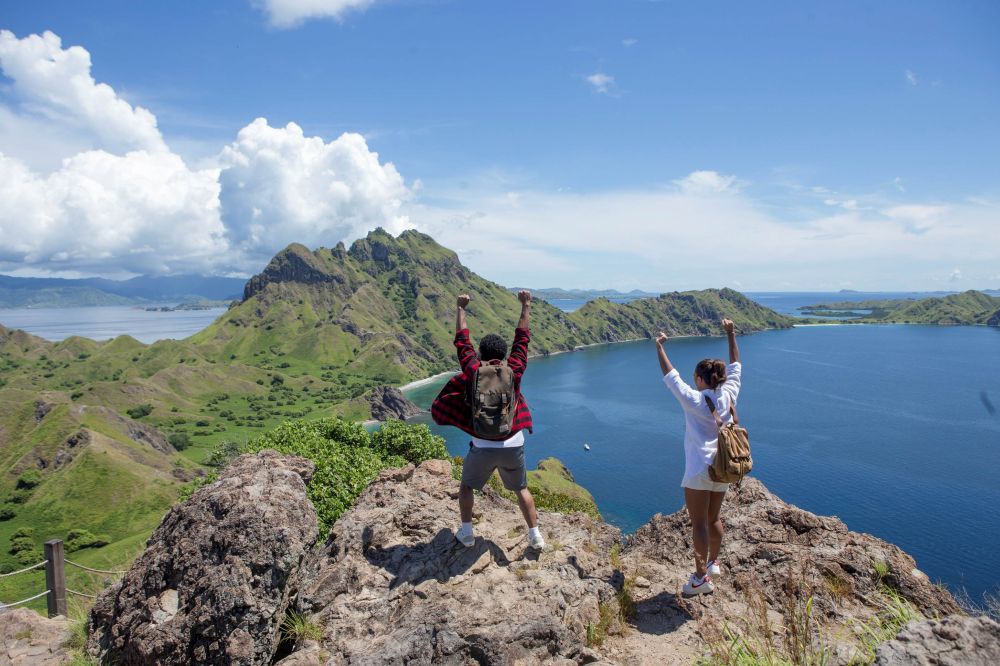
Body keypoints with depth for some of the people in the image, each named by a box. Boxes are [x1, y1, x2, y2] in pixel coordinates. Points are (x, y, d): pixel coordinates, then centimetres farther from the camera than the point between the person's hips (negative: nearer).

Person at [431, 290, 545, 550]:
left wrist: (461, 308, 18)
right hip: (513, 445, 1)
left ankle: (467, 533, 24)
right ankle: (535, 536, 20)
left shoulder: (473, 370, -5)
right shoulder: (514, 371, -4)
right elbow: (522, 339, 8)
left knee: (466, 486, 23)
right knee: (521, 489, 21)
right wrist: (526, 305, 17)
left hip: (482, 447, -1)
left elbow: (462, 340, 7)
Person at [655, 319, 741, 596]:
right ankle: (713, 563, 36)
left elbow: (670, 376, -8)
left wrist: (659, 347, 1)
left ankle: (701, 577, 8)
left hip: (699, 469, -6)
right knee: (714, 518, 21)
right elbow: (735, 367, 12)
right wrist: (731, 334, 19)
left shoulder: (694, 400, -14)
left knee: (699, 523, 1)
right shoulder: (729, 396, 0)